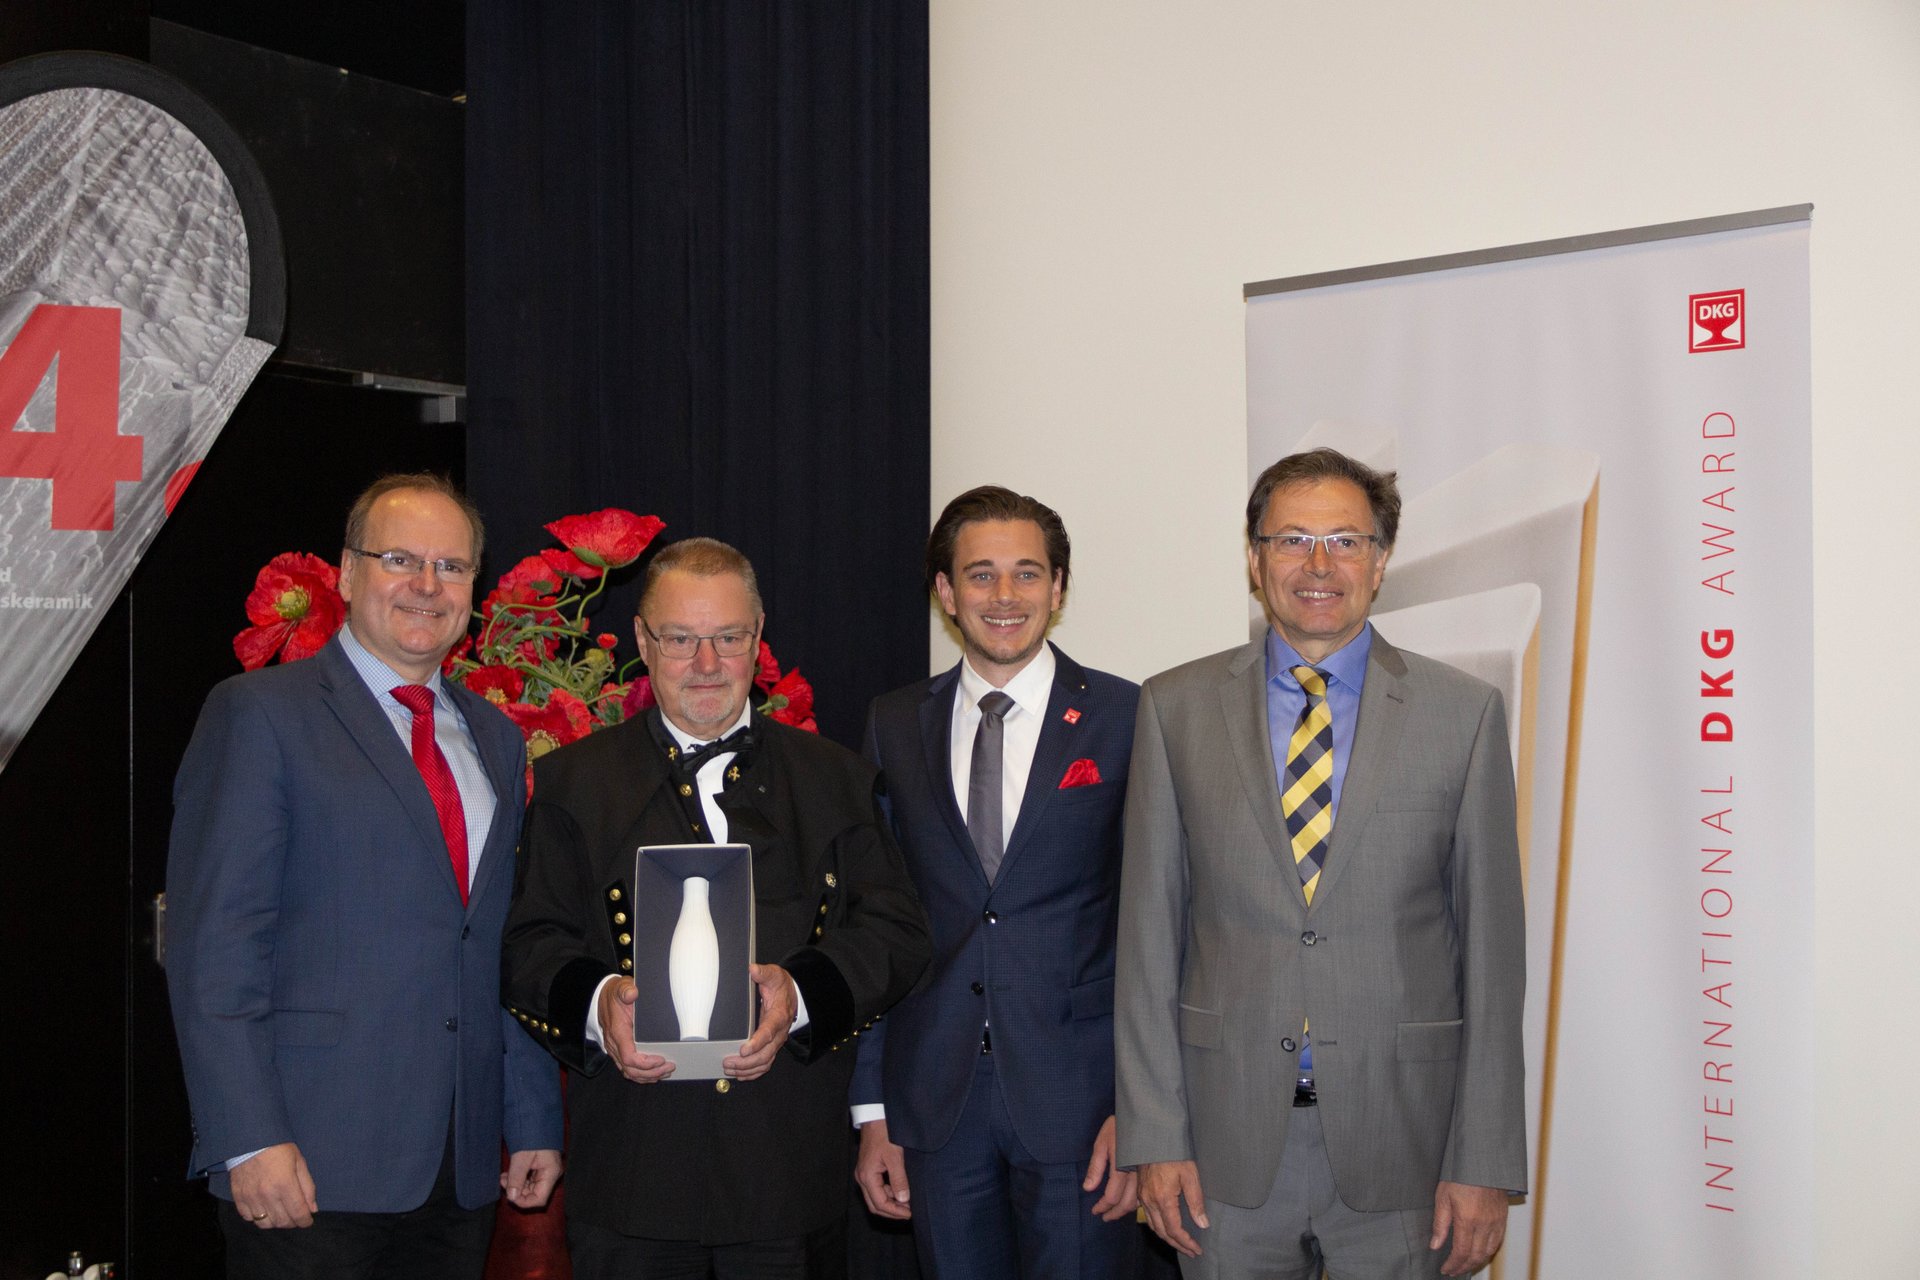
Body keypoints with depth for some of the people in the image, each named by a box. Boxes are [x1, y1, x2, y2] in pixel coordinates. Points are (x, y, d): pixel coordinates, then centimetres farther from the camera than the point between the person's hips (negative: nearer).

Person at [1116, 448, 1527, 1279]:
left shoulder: (1464, 714, 1)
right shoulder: (1176, 708, 3)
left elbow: (1491, 945, 0)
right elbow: (1148, 931, 3)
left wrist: (1486, 1164, -4)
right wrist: (1154, 1136, -2)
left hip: (1402, 1144, -1)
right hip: (1229, 1144, 1)